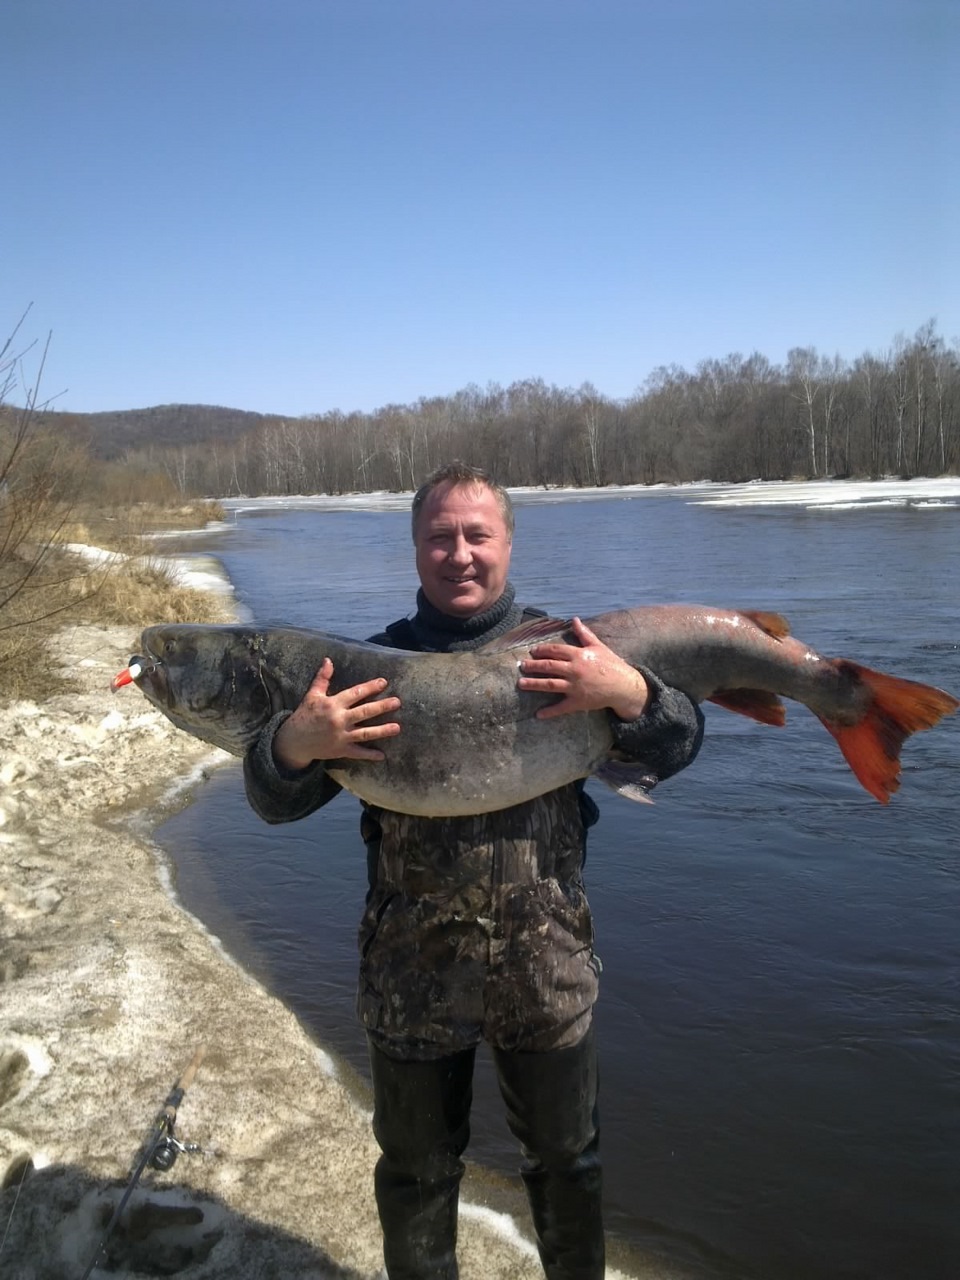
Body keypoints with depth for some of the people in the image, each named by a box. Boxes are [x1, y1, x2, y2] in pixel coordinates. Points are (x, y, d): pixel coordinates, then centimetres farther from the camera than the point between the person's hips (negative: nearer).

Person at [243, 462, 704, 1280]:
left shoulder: (563, 652, -4)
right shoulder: (377, 663, -5)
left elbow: (676, 750, -5)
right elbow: (275, 803, -5)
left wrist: (628, 692, -26)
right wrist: (296, 743, -28)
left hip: (548, 968, 1)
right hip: (411, 975, 0)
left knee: (567, 1159, 22)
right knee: (416, 1168, 21)